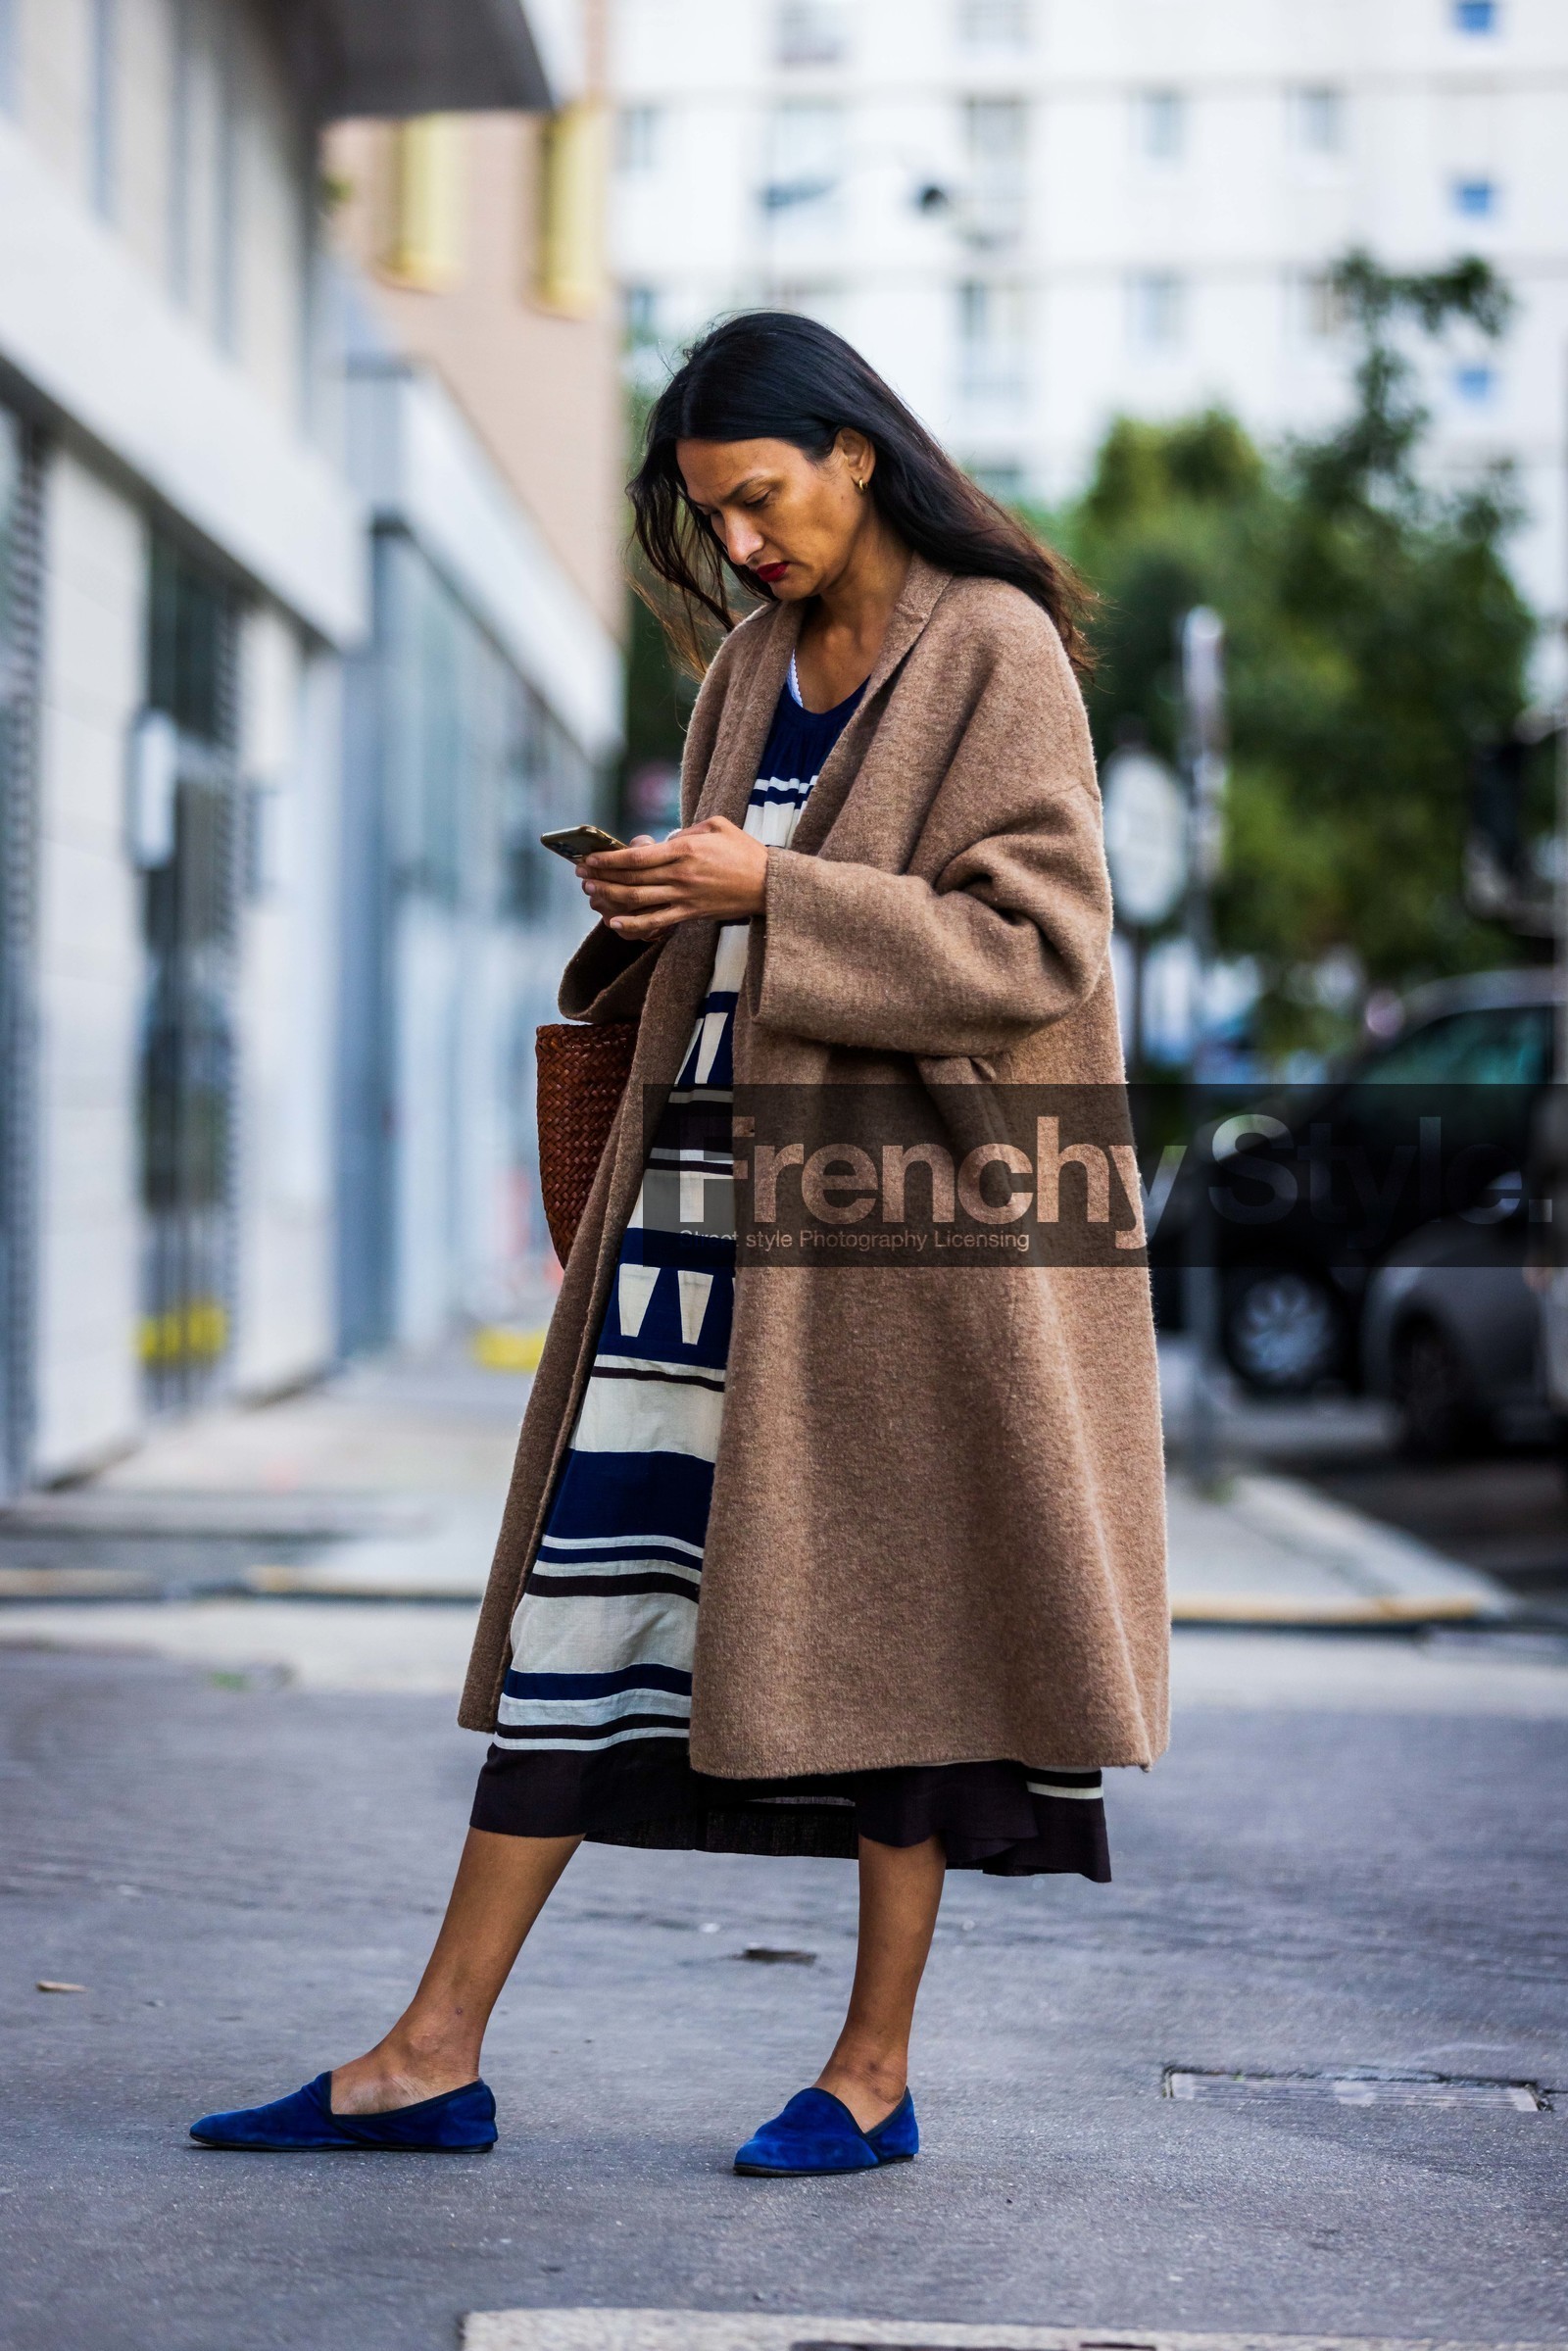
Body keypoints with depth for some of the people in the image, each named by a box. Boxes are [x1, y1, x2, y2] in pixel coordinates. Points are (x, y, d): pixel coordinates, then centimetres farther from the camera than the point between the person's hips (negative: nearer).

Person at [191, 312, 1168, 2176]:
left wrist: (771, 889, -19)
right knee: (590, 1578, 3)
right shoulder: (756, 660, 16)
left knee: (884, 1604, 0)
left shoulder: (995, 653, -6)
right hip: (710, 1185, 7)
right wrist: (652, 909, 1)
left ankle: (876, 2073, 13)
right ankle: (434, 2057, 7)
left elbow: (1036, 938, -15)